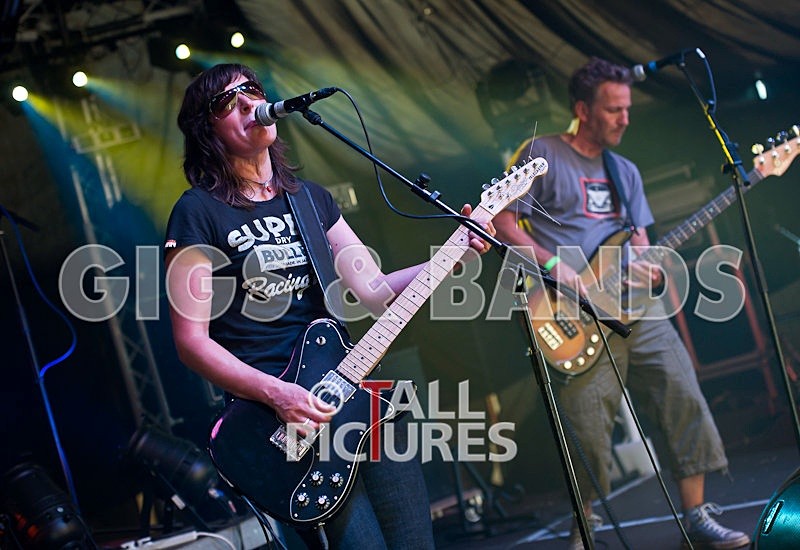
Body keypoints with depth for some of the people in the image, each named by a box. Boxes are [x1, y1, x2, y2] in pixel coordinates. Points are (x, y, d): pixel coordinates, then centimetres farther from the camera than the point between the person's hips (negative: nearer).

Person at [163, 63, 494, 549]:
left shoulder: (312, 198, 14)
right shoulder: (199, 211, -4)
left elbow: (377, 290, 7)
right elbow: (192, 341, -8)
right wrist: (276, 394, -19)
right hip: (275, 412, -6)